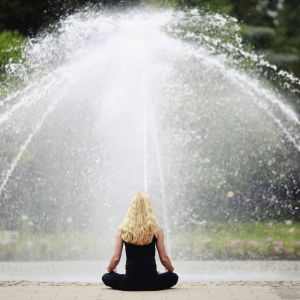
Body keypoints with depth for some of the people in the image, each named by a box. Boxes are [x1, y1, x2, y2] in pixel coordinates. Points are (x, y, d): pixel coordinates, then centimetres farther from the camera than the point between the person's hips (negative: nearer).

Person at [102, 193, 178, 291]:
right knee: (173, 277, 30)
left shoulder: (122, 230, -1)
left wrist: (110, 269, 24)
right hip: (151, 282, 0)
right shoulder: (157, 230, -3)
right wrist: (171, 269, 25)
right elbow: (164, 258, 2)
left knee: (106, 277, 27)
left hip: (130, 283, 0)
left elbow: (116, 258, 1)